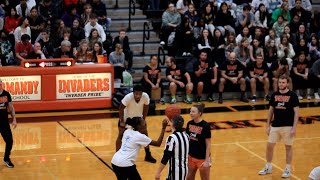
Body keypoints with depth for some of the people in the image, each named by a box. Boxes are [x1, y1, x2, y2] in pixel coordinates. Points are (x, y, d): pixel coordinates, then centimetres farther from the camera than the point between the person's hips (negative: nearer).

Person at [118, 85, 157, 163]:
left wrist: (144, 119, -5)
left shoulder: (145, 96, -29)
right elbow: (121, 108, -24)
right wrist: (121, 121, -20)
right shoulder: (128, 97, -37)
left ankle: (148, 155, 20)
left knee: (145, 133, 5)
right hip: (126, 117, -3)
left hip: (138, 117, 3)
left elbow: (146, 107, -9)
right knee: (121, 135, -5)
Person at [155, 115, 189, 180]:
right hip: (184, 168, 8)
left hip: (175, 170, -8)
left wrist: (158, 172, -13)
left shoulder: (172, 138, -18)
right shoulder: (186, 136, 5)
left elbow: (166, 157, -19)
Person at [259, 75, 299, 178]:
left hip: (288, 126, -4)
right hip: (275, 125, 4)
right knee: (269, 146, 5)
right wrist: (268, 125, 9)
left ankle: (288, 169, 16)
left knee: (288, 147, 5)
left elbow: (296, 112, -8)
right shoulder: (274, 95, 5)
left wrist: (294, 127, -14)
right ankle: (268, 167, 21)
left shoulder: (292, 95, -7)